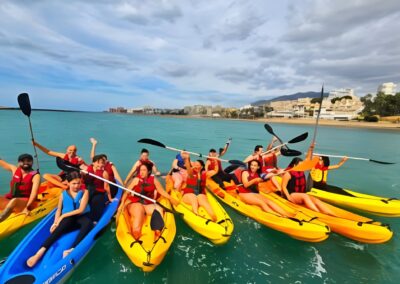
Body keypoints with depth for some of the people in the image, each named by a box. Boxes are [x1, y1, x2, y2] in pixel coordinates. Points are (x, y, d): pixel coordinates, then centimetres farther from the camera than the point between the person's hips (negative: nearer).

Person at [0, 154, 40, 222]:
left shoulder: (36, 175, -7)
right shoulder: (14, 169, 9)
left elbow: (34, 193, -18)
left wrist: (27, 207, -30)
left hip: (26, 202, -6)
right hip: (9, 201, 6)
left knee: (14, 201, -36)